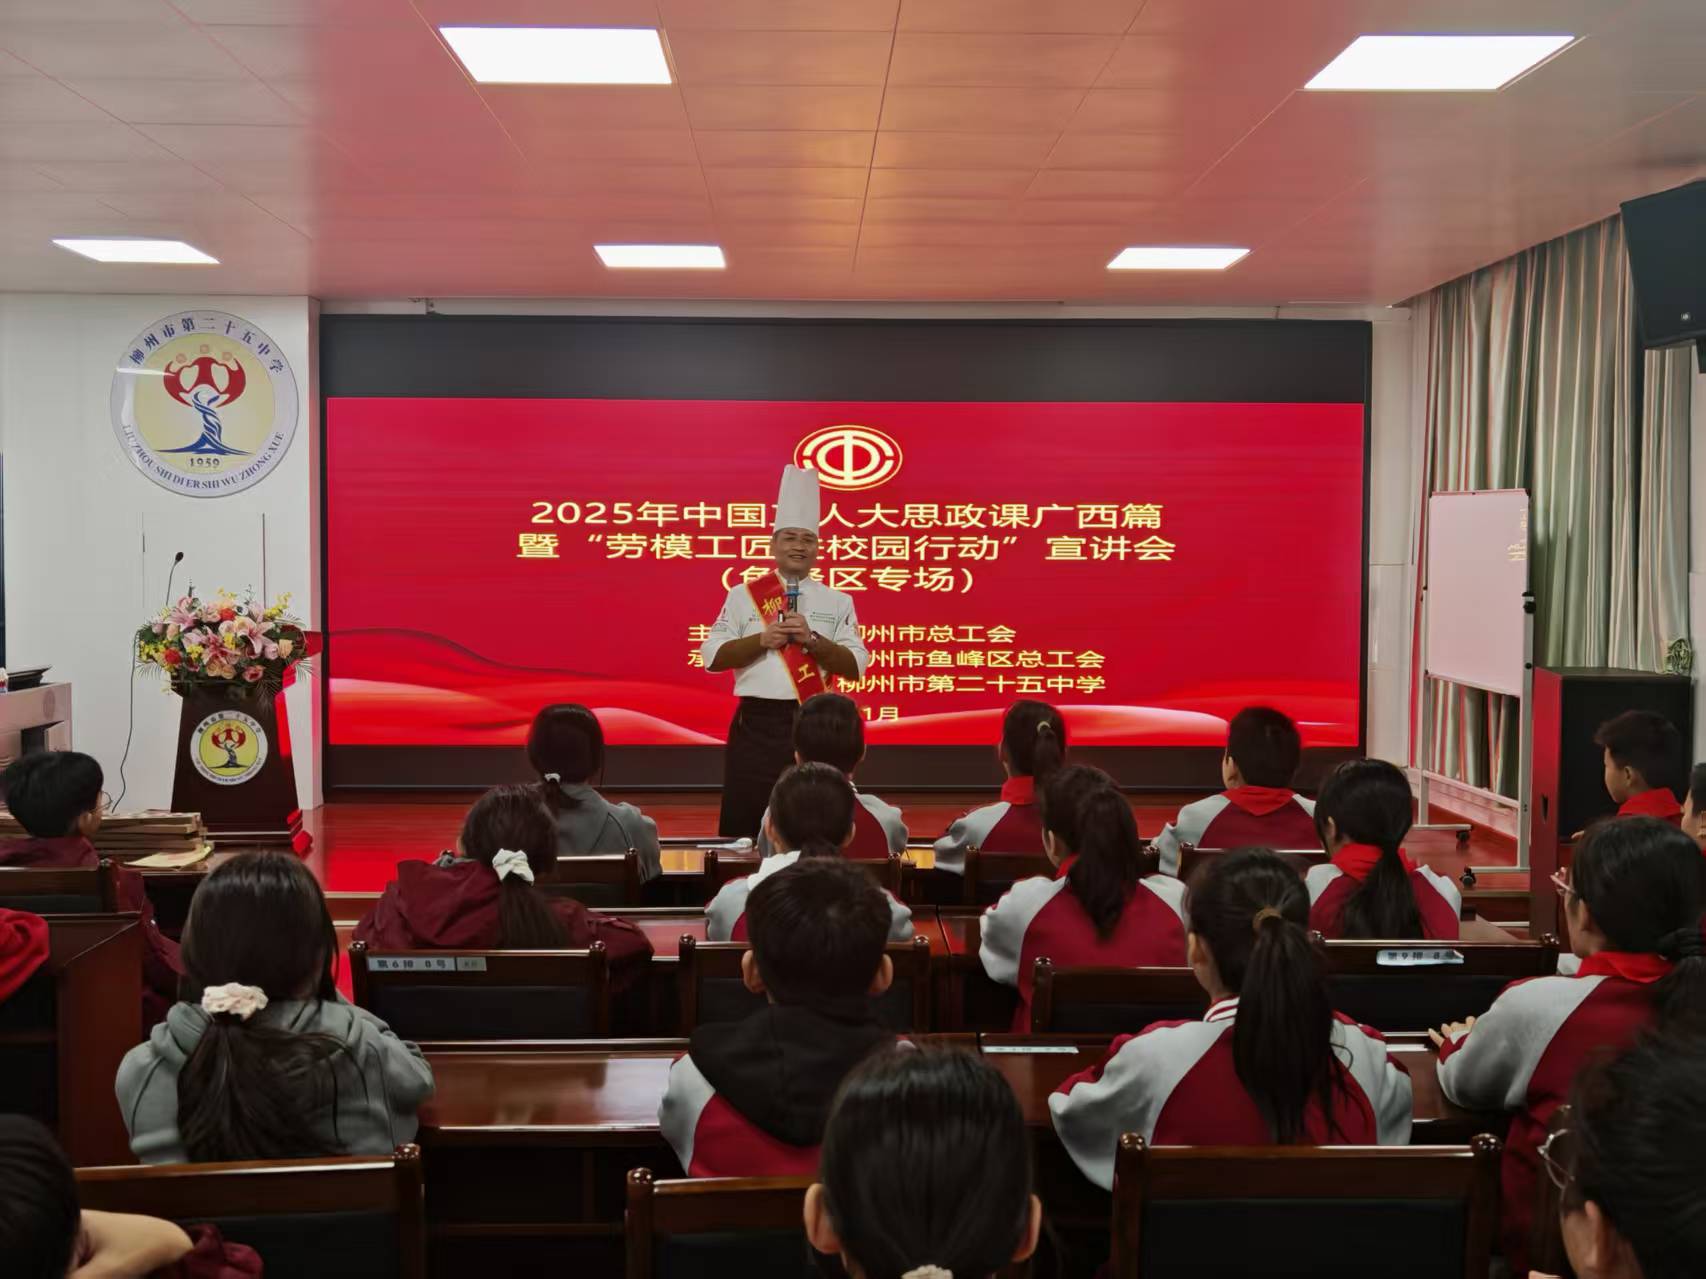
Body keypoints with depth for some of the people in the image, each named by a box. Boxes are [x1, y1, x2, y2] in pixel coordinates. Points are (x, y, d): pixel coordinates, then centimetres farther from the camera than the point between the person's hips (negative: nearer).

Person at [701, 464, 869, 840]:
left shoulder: (837, 602, 8)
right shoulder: (743, 596, 6)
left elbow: (855, 667, 0)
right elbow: (712, 657, 1)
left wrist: (811, 639, -13)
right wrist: (762, 640, -13)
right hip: (757, 725, -1)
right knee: (745, 826, 1)